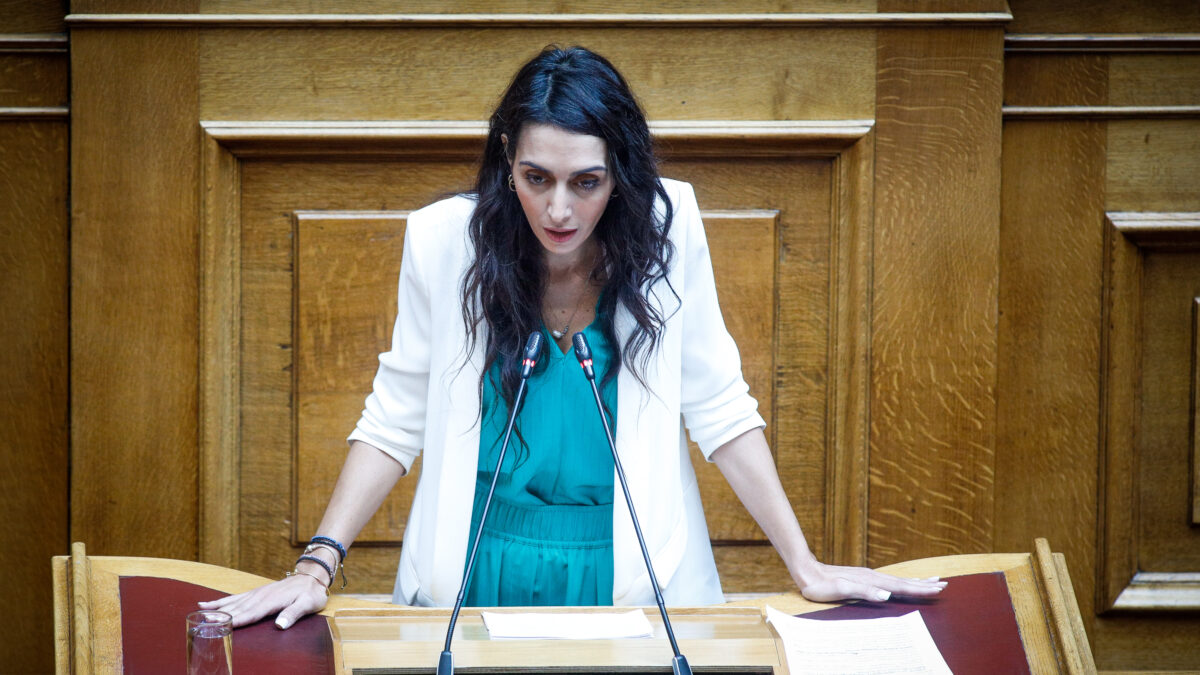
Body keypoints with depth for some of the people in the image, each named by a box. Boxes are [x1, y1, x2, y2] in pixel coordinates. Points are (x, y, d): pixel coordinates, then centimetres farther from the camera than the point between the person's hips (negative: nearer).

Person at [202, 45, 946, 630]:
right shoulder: (445, 240, -10)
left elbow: (720, 410, -3)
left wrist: (806, 567, -4)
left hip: (630, 572, 0)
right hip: (480, 574, 0)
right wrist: (318, 566, -11)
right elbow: (395, 420, -2)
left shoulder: (667, 228, -10)